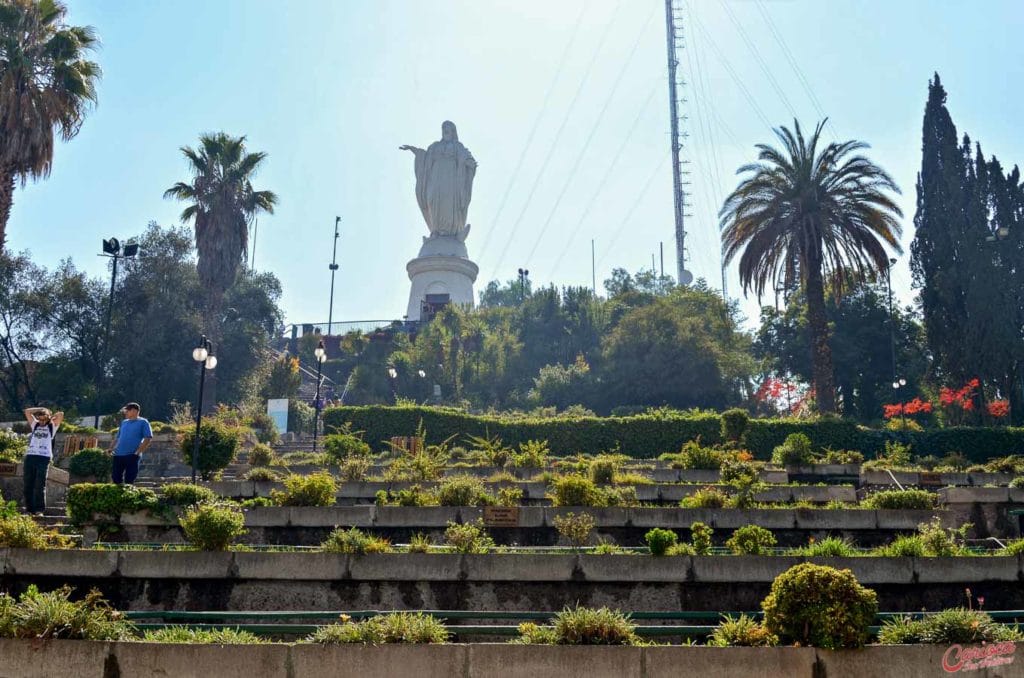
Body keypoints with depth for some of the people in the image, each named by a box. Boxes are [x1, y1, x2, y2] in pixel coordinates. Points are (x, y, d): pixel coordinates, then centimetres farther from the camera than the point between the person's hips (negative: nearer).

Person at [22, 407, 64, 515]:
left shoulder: (52, 427, 14)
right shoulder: (34, 425, 21)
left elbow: (61, 414, 4)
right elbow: (27, 411, 18)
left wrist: (51, 417, 19)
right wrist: (40, 409, 19)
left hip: (44, 458, -3)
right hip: (30, 456, 3)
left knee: (40, 486, -7)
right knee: (28, 485, 0)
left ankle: (39, 510, -8)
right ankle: (29, 509, 4)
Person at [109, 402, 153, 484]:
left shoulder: (143, 422, -1)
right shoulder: (124, 422, 18)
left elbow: (148, 438, -9)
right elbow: (117, 438, 23)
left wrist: (138, 452, -14)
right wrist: (110, 449, 8)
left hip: (132, 456, -6)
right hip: (118, 455, 6)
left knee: (129, 480, -4)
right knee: (116, 478, 6)